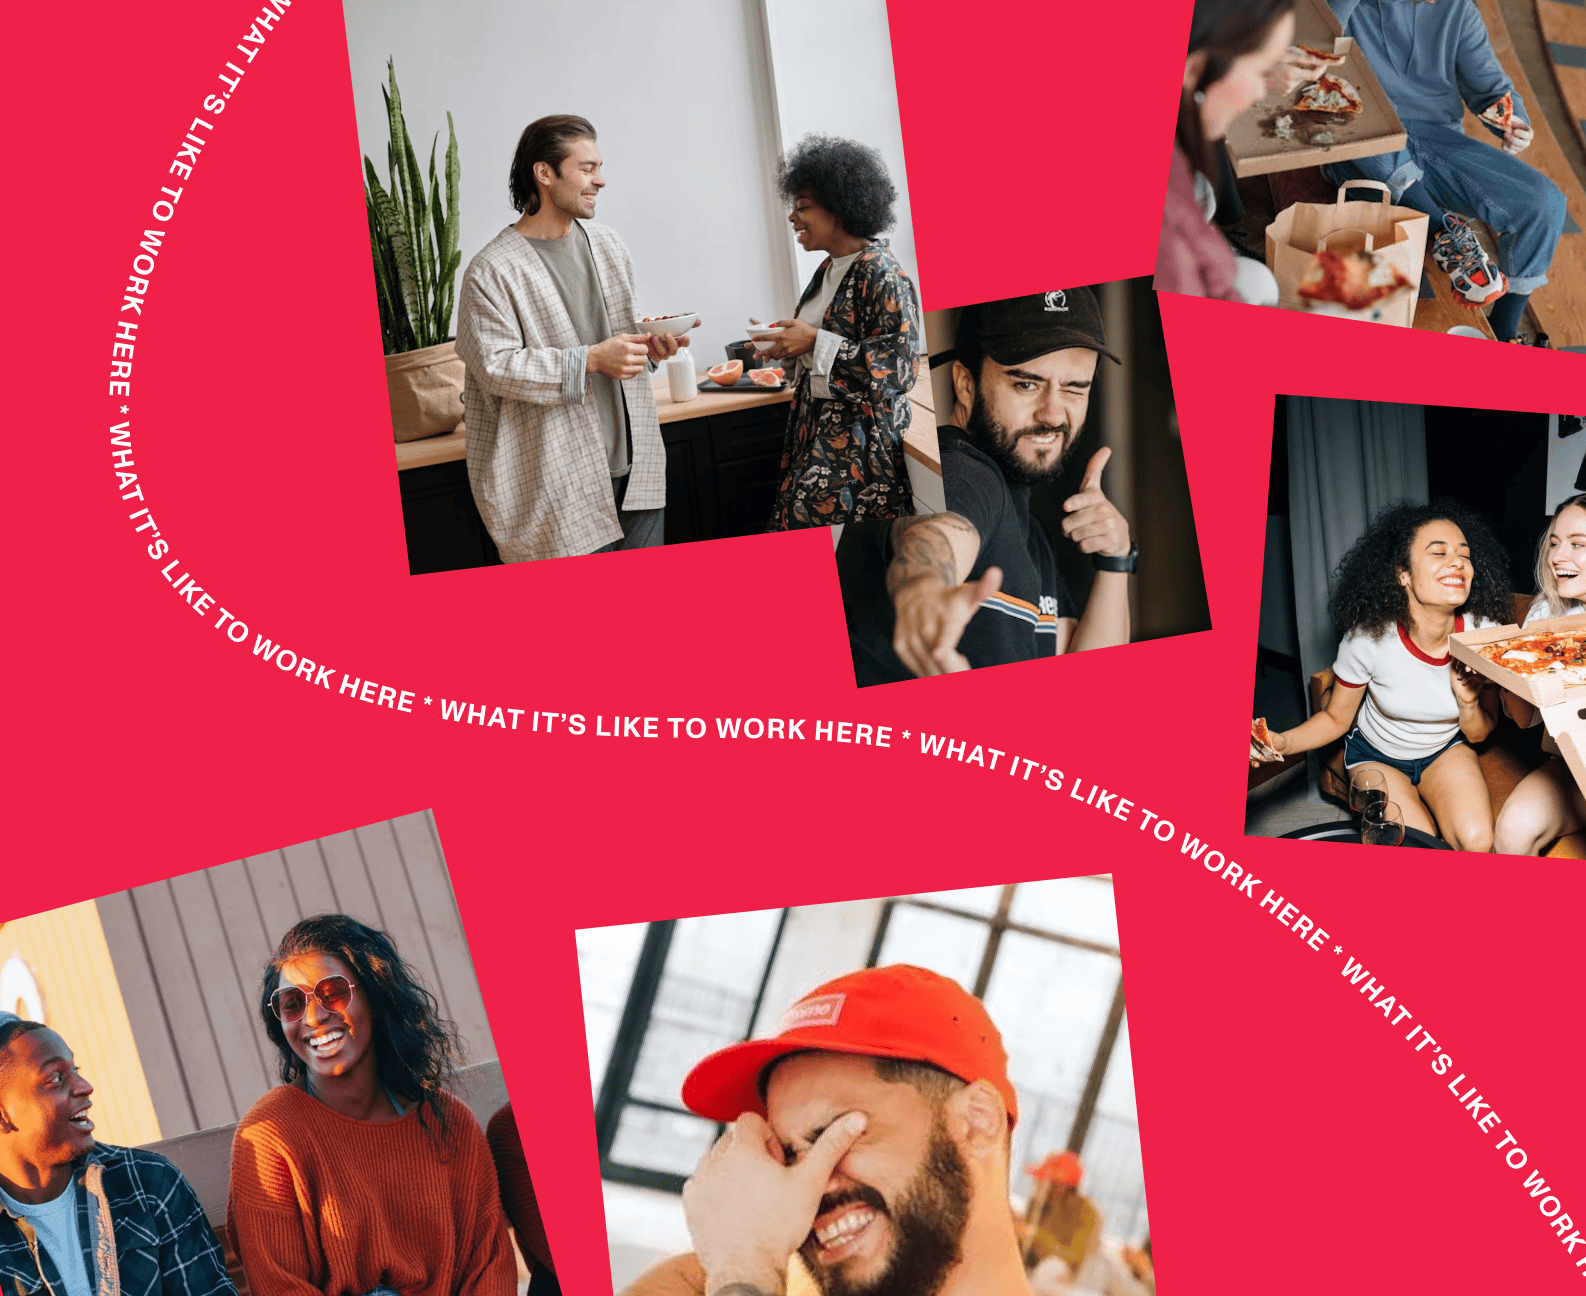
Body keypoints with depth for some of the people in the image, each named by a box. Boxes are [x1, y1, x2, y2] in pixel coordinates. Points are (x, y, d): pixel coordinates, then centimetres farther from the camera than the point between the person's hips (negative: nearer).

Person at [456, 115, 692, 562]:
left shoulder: (606, 244, 13)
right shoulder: (491, 271, -10)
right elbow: (495, 365, -15)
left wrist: (650, 344, 1)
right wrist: (591, 360, -21)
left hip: (636, 461, 7)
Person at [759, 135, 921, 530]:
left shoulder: (881, 274, -15)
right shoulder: (830, 269, 13)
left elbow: (898, 367, -22)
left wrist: (814, 343, -21)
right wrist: (787, 345, 6)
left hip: (861, 441, -9)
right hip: (816, 431, 9)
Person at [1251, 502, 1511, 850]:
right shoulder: (1368, 639, -27)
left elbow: (1478, 734, -6)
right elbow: (1336, 718, -10)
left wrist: (1468, 703, -30)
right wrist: (1281, 742, -31)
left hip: (1445, 750, 2)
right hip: (1377, 756, -2)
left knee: (1478, 841, -25)